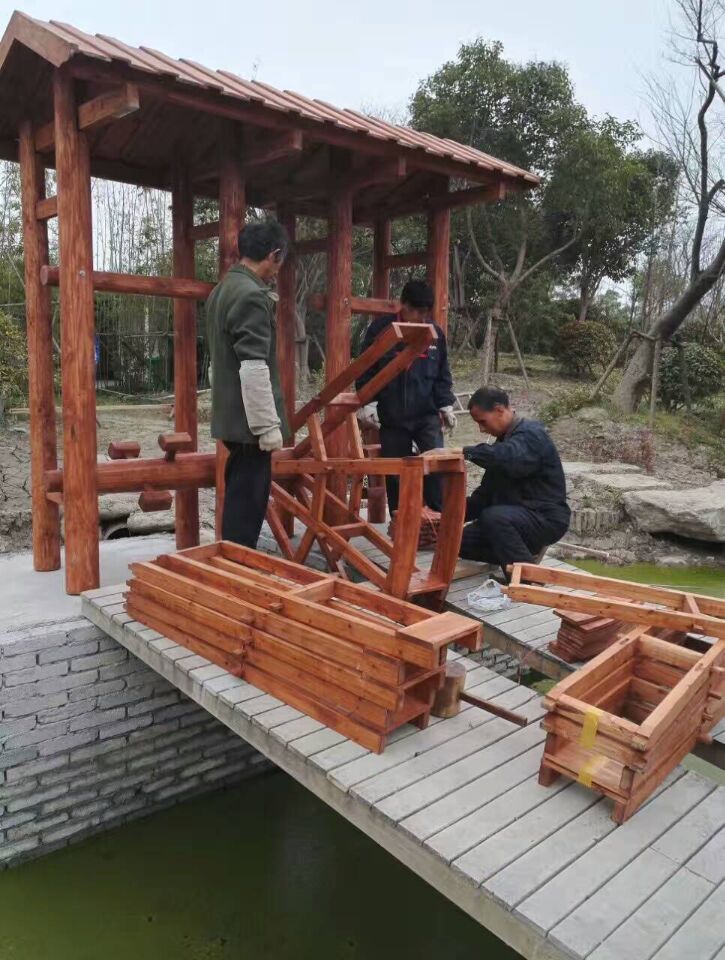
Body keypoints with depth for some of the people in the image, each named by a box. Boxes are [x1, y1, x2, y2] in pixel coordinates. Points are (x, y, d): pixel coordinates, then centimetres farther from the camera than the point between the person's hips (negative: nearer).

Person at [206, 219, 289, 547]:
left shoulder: (223, 289, 14)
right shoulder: (252, 296, -17)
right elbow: (254, 369, -23)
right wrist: (268, 424, -20)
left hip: (230, 415, 10)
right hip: (249, 420, -10)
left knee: (239, 496, 18)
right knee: (248, 501, -3)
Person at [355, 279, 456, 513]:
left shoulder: (435, 332, 4)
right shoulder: (381, 328, -5)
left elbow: (442, 375, 12)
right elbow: (365, 370, -2)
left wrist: (446, 405, 4)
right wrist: (367, 403, -10)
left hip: (427, 414, 2)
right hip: (391, 416, -1)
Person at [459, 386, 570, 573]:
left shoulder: (531, 434, -13)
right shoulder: (504, 441, 15)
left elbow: (509, 457, -39)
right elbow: (487, 491, 15)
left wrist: (465, 452, -40)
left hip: (546, 517, -9)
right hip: (513, 515, 9)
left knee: (493, 518, -35)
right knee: (463, 541, -5)